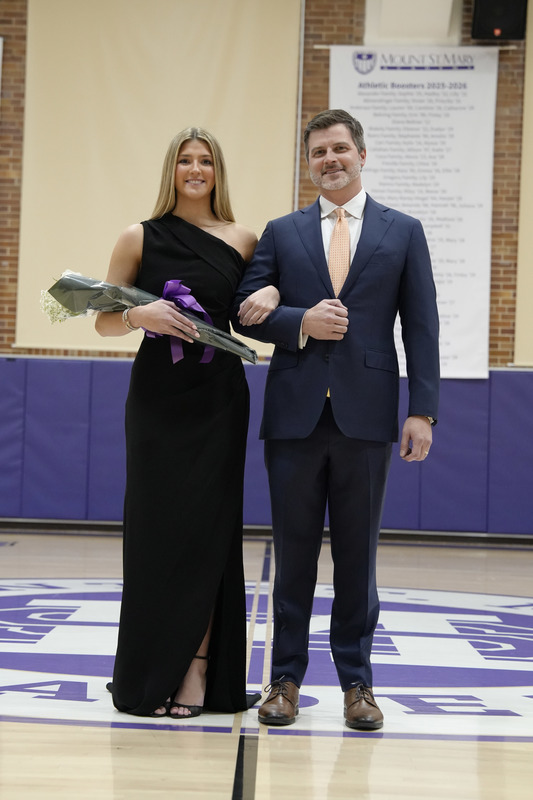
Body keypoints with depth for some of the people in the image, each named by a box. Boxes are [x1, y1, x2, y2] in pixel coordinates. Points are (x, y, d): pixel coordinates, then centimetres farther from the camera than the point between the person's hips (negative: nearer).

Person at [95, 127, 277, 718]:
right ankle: (148, 676, 13)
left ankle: (197, 674, 5)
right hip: (157, 398, 0)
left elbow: (261, 303, 14)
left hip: (218, 402, 1)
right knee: (155, 531, 2)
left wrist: (269, 297, -9)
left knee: (207, 534, 0)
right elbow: (104, 320, 5)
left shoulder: (242, 241, 5)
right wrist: (141, 316, -15)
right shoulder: (139, 239, 3)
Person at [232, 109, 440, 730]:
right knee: (293, 551, 6)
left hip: (366, 415, -1)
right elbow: (244, 309, 6)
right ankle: (286, 679, 15)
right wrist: (301, 323, -12)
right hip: (295, 414, 1)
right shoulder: (281, 233, 11)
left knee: (357, 553, 5)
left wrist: (422, 411, -4)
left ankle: (356, 683, 14)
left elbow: (421, 327, 3)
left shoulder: (403, 232, 8)